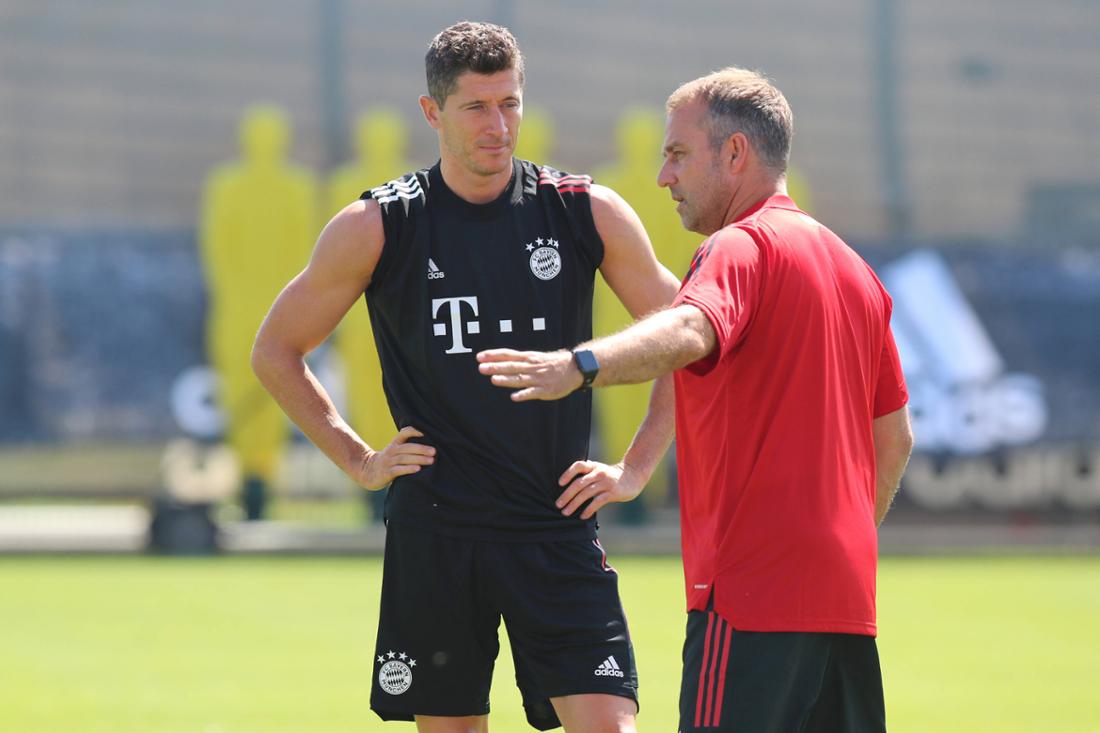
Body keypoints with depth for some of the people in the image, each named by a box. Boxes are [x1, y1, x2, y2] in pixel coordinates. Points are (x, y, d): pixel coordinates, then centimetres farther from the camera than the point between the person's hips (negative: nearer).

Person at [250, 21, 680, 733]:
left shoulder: (589, 213, 2)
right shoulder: (376, 227, 0)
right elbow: (275, 351, 12)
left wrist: (634, 468, 3)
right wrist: (358, 460, 4)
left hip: (557, 529, 0)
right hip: (434, 533, 0)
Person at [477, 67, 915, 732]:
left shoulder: (741, 247, -8)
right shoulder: (850, 267, 20)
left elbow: (688, 332, -32)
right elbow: (895, 436, 25)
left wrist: (579, 366, -47)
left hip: (753, 593, -9)